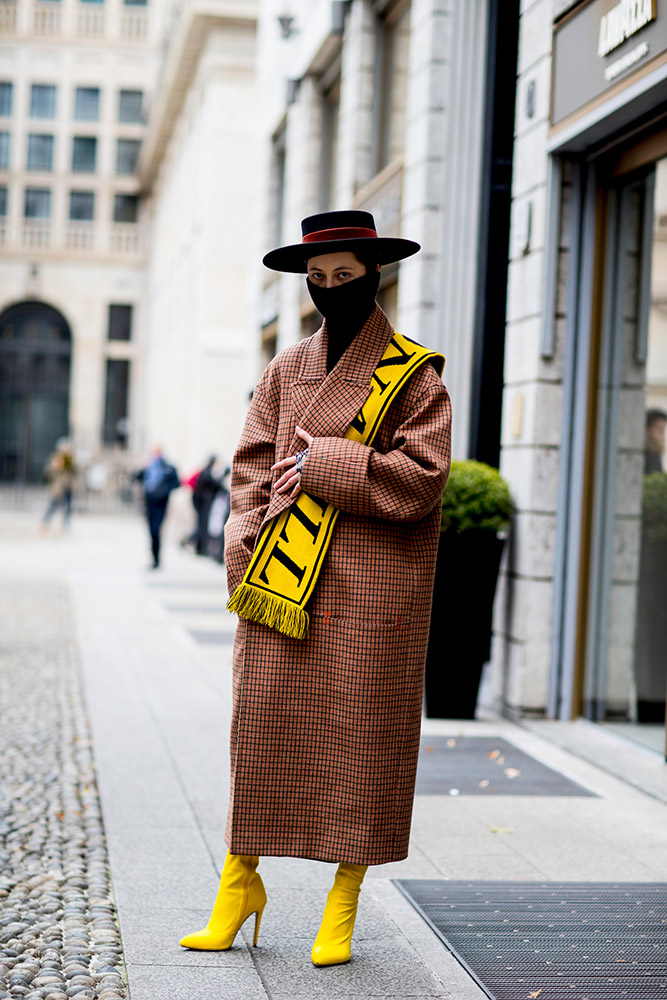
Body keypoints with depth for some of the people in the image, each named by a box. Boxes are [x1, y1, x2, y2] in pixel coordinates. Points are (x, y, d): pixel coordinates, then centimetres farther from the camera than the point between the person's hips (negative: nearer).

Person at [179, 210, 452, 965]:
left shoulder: (415, 376, 1)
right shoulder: (285, 373, 12)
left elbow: (422, 476, -9)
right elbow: (252, 468, 9)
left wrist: (325, 464, -12)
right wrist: (249, 559, -4)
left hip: (374, 584, -3)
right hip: (285, 581, 3)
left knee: (361, 733, 0)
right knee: (263, 721, 2)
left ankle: (343, 907, 12)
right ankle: (241, 881, 16)